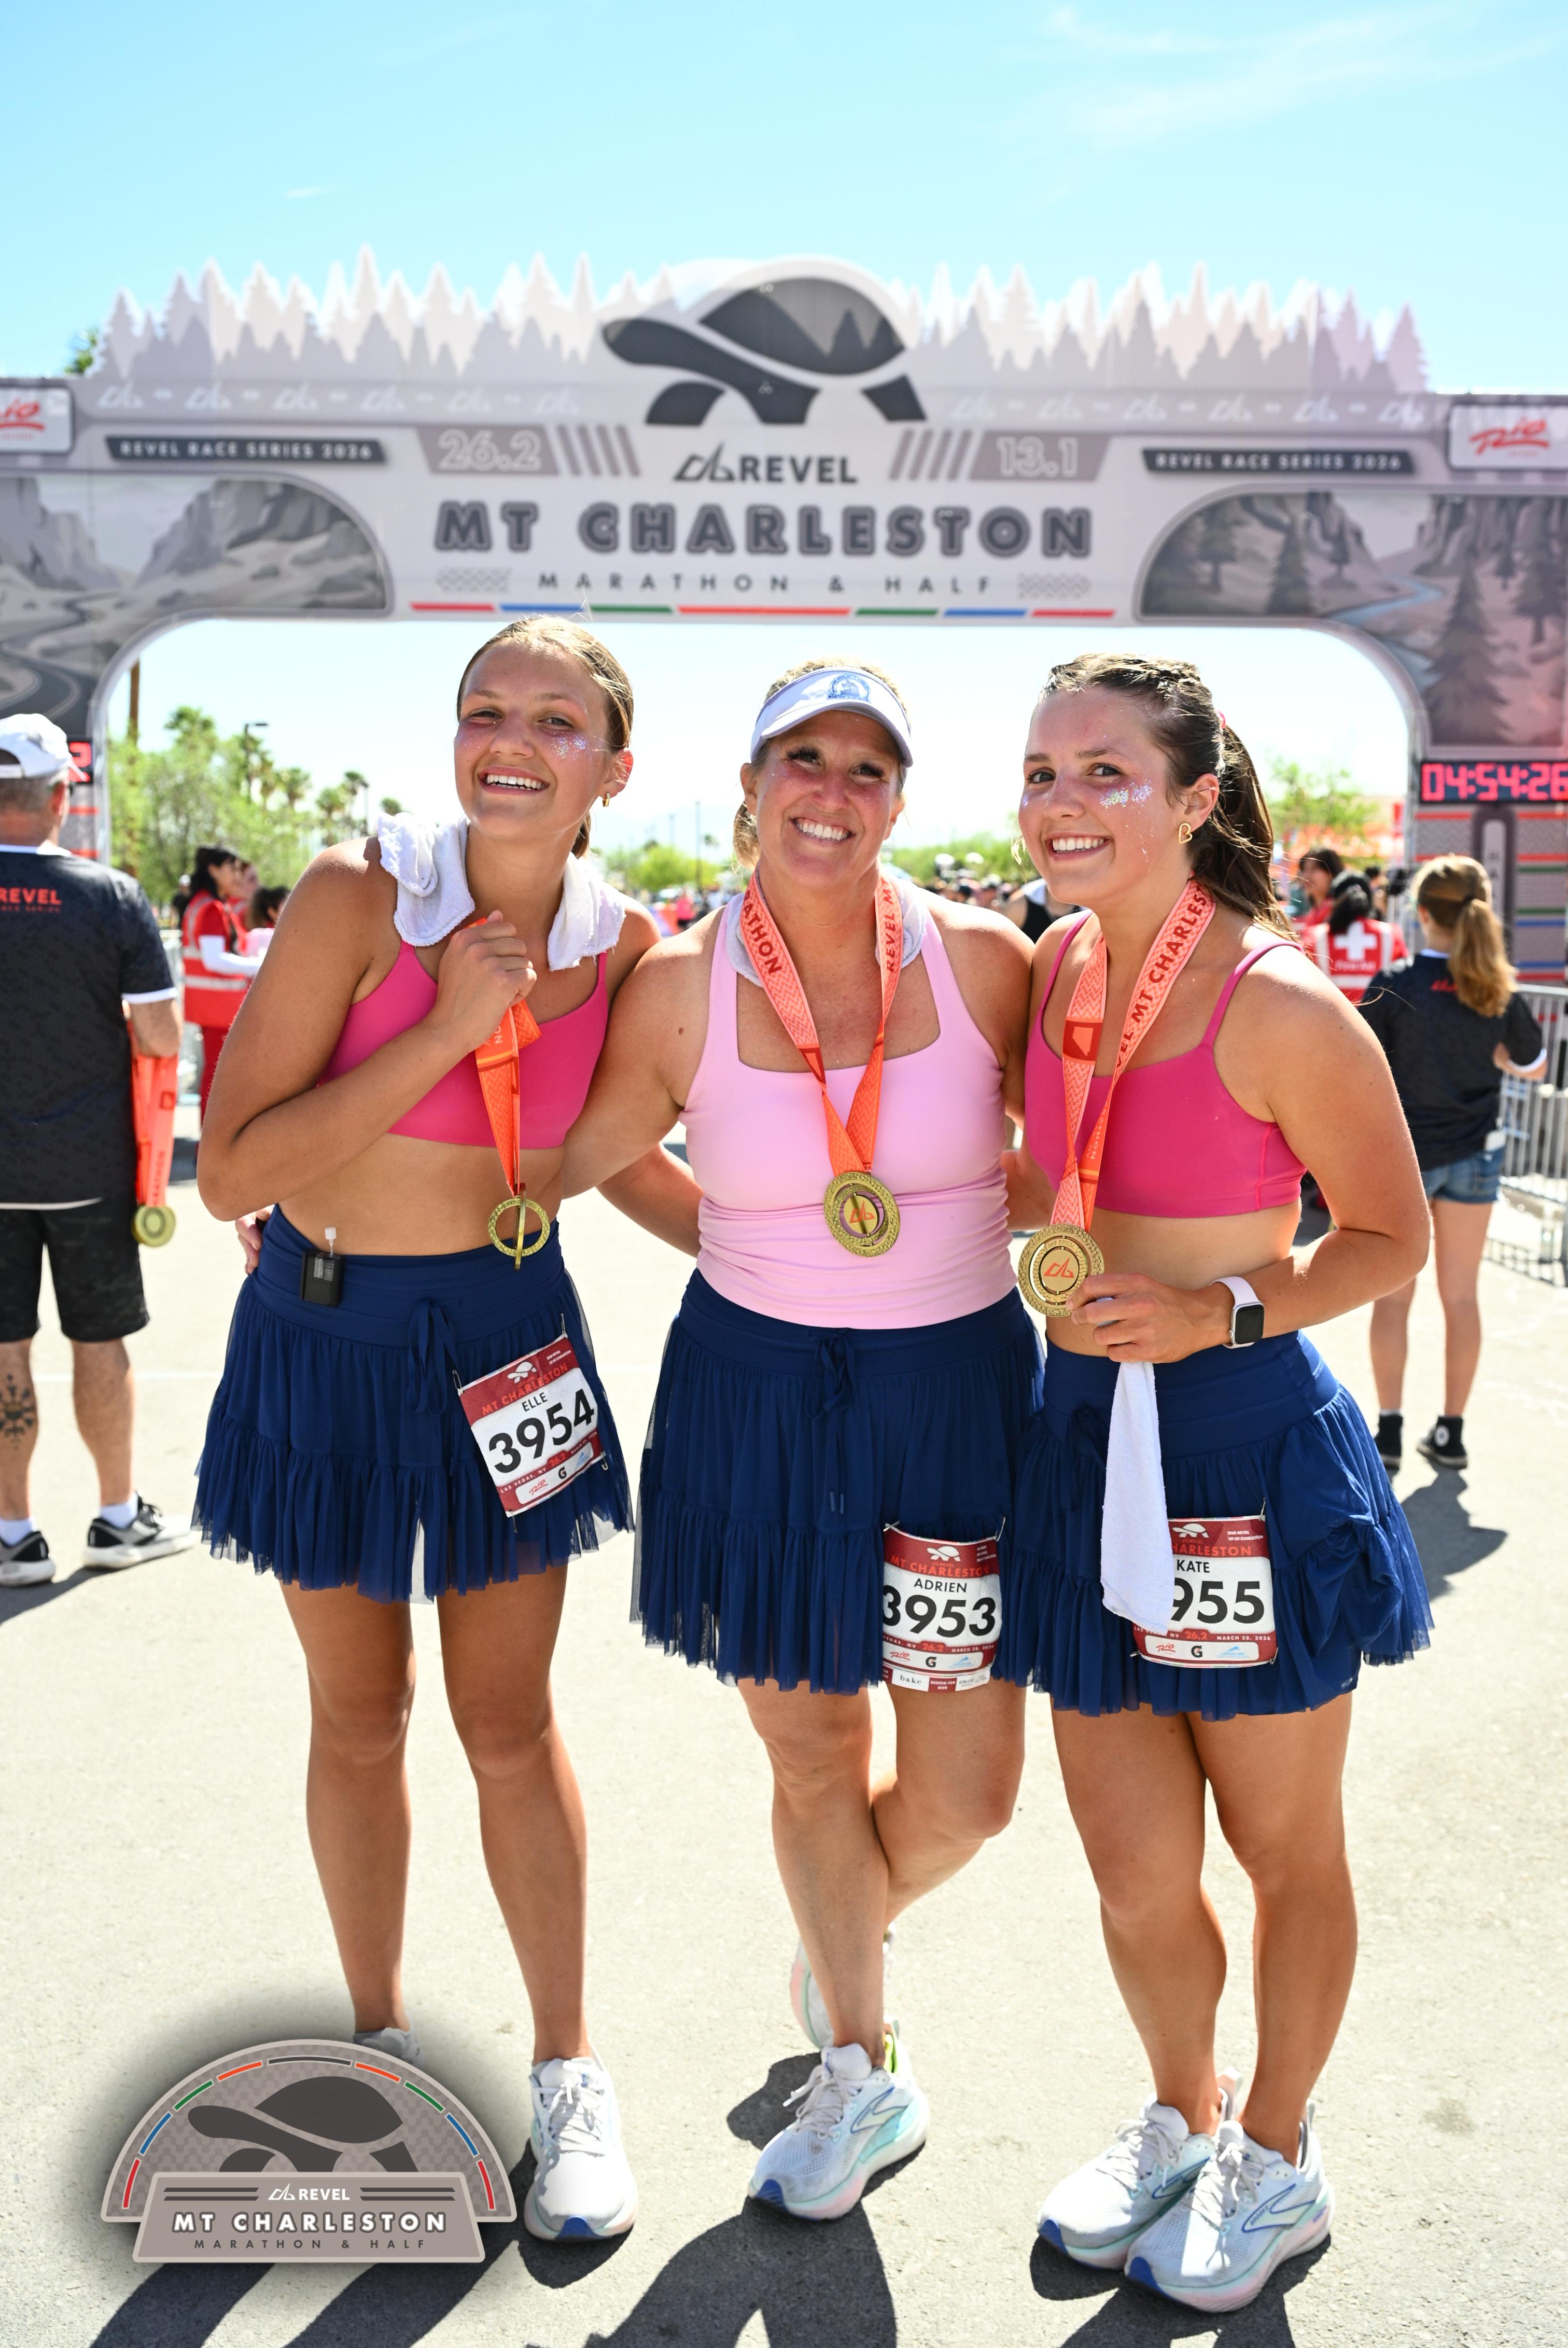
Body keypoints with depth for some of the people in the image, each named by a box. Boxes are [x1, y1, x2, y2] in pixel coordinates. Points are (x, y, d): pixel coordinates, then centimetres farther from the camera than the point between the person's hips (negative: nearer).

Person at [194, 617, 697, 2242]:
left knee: (510, 1726, 9)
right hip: (324, 1334, -1)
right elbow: (234, 1172, -21)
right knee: (358, 1715, 14)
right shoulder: (359, 894, -17)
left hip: (504, 1337, 1)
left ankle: (567, 2072, 28)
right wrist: (444, 1031, -25)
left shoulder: (623, 947, -8)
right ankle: (379, 2040, 37)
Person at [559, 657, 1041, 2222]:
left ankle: (838, 1943, 44)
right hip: (758, 1397, 0)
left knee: (964, 1793, 5)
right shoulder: (680, 989, -6)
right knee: (809, 1756, 13)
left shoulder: (982, 960, -7)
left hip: (956, 1390, 0)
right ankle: (861, 2072, 42)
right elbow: (569, 1161, 9)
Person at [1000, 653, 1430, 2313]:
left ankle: (1276, 2161, 41)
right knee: (1133, 1869, 13)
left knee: (1282, 1847, 16)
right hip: (1086, 1436, 5)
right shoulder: (1063, 963, 4)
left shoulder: (1281, 1008, -16)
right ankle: (1179, 2121, 43)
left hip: (1249, 1450, -5)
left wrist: (1222, 1313, -18)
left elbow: (1391, 1238, -6)